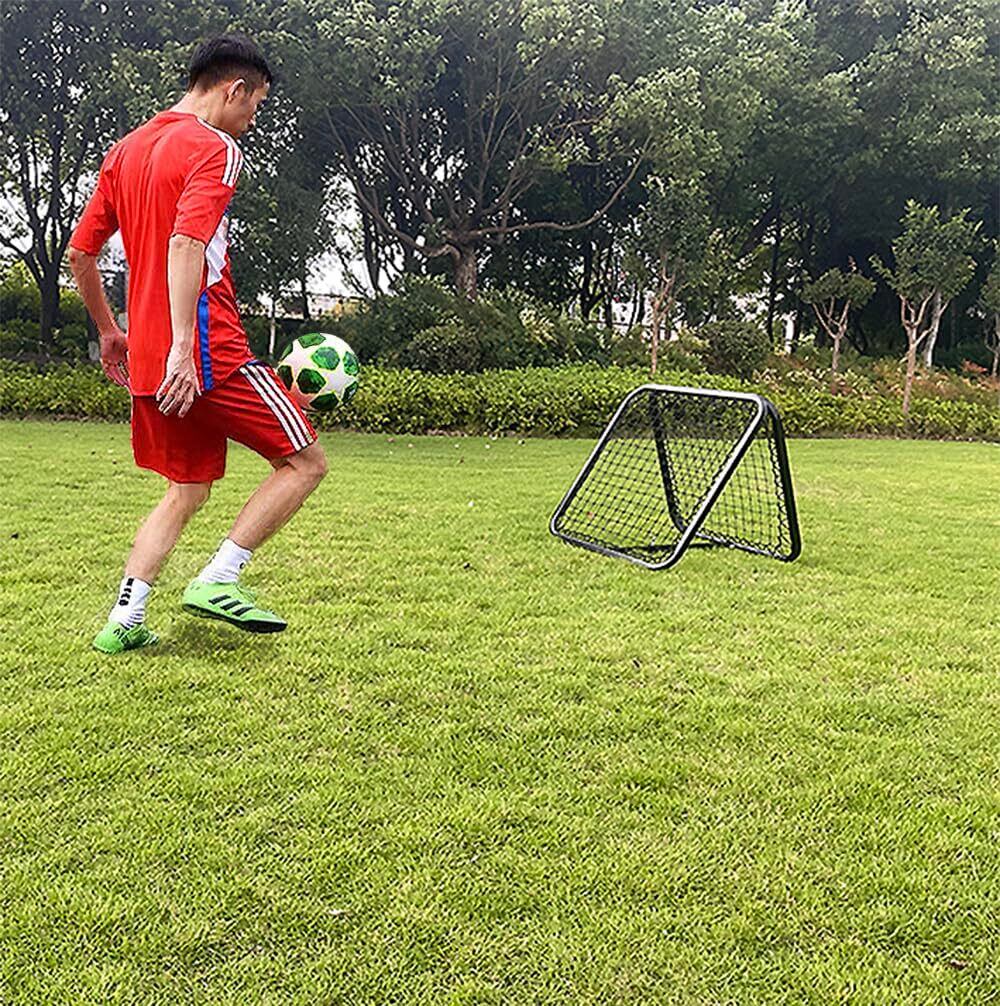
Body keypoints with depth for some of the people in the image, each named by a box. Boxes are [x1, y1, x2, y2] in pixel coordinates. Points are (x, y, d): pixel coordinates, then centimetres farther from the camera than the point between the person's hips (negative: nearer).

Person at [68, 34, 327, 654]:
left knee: (188, 491, 18)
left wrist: (109, 332, 30)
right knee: (306, 463, 3)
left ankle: (124, 620, 11)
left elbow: (80, 252, 21)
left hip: (146, 362, 9)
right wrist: (181, 347, -28)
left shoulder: (125, 151, 19)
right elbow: (186, 246, -22)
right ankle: (218, 581, -4)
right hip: (210, 355, -8)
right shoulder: (215, 149, -6)